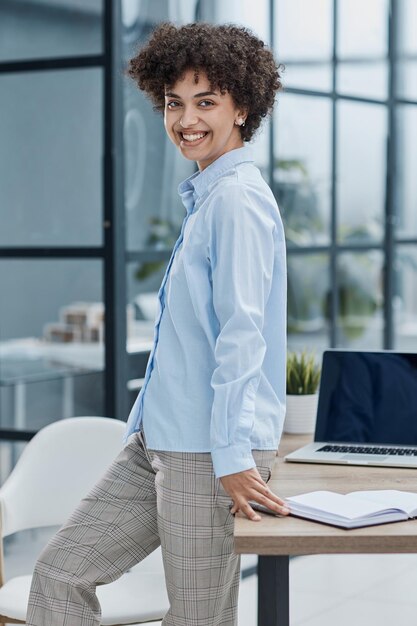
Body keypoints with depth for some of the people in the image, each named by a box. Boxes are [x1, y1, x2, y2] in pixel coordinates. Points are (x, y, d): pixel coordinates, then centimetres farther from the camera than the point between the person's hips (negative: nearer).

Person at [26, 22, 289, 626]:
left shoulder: (239, 198, -14)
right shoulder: (206, 198, 16)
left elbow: (242, 333, -20)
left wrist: (233, 457, -22)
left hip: (209, 451, -10)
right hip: (159, 441, 10)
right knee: (60, 572, 9)